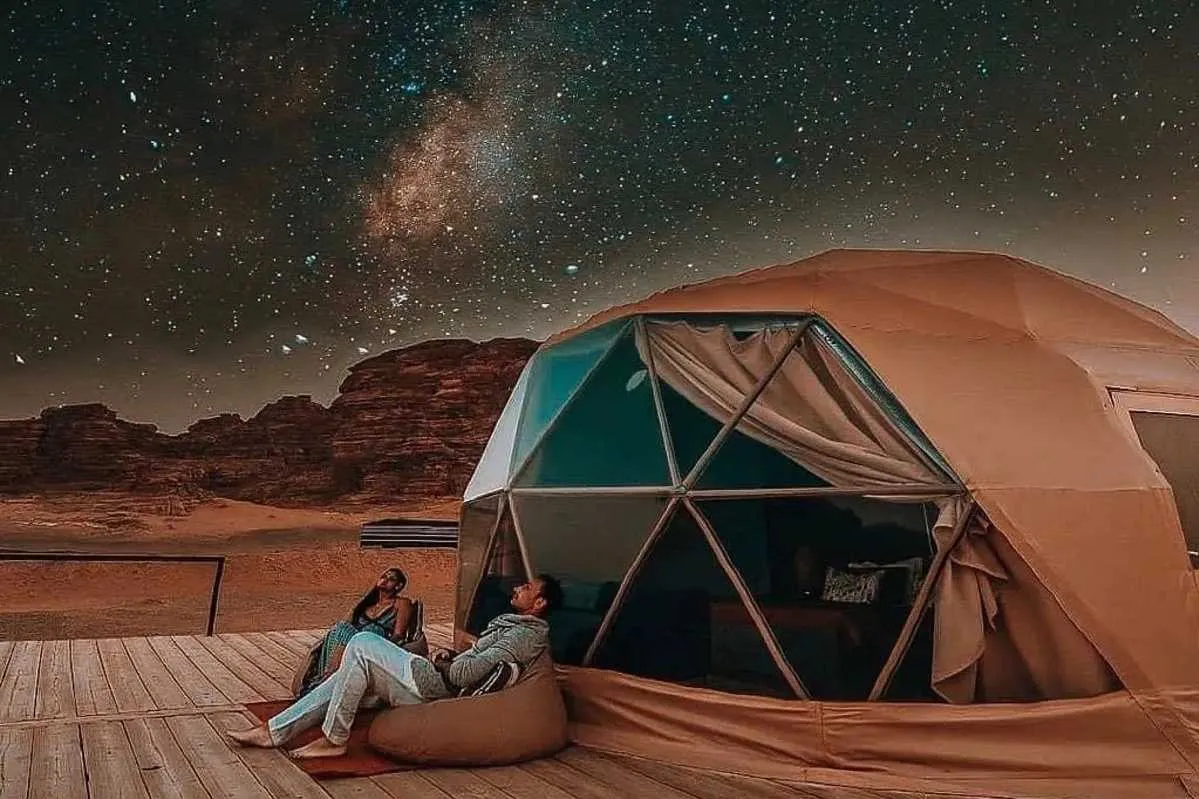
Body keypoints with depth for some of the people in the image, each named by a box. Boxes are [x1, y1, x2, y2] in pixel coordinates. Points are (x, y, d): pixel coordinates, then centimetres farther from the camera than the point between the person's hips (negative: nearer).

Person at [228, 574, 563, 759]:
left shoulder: (527, 634, -15)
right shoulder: (511, 623, 19)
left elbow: (467, 673, -22)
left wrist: (443, 664, -3)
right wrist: (451, 657, 10)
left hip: (437, 688, -10)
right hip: (439, 682, 10)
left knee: (362, 644, -14)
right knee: (350, 675, 9)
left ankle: (333, 739, -7)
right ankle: (273, 731, 15)